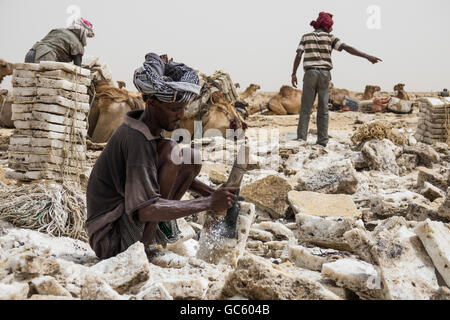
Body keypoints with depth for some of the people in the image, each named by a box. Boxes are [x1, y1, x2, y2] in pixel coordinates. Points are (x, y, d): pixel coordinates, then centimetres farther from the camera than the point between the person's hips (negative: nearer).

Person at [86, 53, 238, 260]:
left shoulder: (151, 129, 5)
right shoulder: (136, 140, -24)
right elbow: (145, 210, -31)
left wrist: (211, 194, 2)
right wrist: (209, 203, -27)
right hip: (110, 241, -8)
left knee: (193, 158, 1)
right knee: (171, 151, -24)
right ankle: (145, 245, -20)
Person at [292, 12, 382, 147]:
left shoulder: (305, 37, 9)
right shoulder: (330, 38, 5)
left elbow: (298, 55, -3)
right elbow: (348, 48, -6)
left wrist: (294, 74, 1)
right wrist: (367, 57, -9)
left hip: (310, 74, 0)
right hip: (325, 75, 0)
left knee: (306, 108, 3)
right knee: (323, 109, 4)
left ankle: (301, 139, -7)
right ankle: (322, 141, -2)